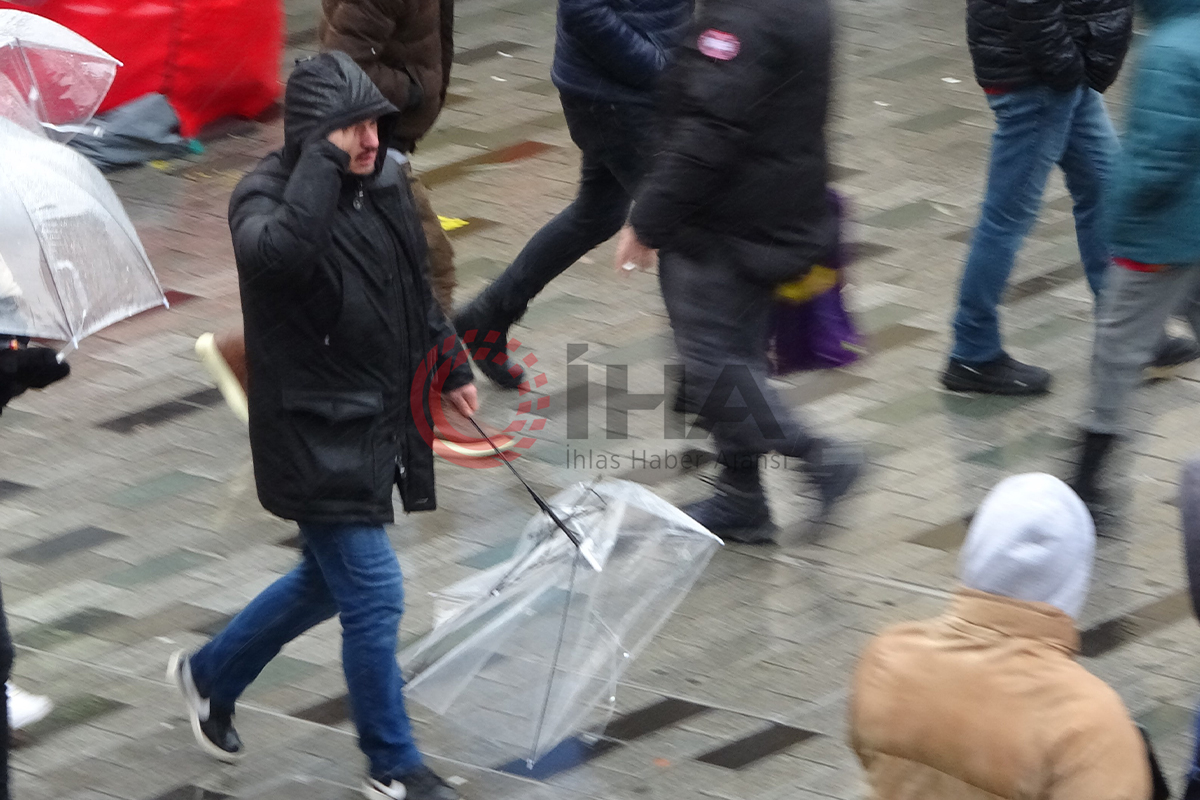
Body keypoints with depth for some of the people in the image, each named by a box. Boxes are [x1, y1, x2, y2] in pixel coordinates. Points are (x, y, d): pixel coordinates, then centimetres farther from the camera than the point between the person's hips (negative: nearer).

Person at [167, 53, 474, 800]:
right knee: (375, 595, -4)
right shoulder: (265, 197, -19)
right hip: (314, 435, -8)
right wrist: (324, 158, -37)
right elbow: (281, 249, -45)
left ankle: (211, 674, 43)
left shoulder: (386, 183, 3)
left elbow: (416, 289, 20)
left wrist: (451, 366, 25)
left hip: (374, 423, 8)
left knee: (330, 580, 22)